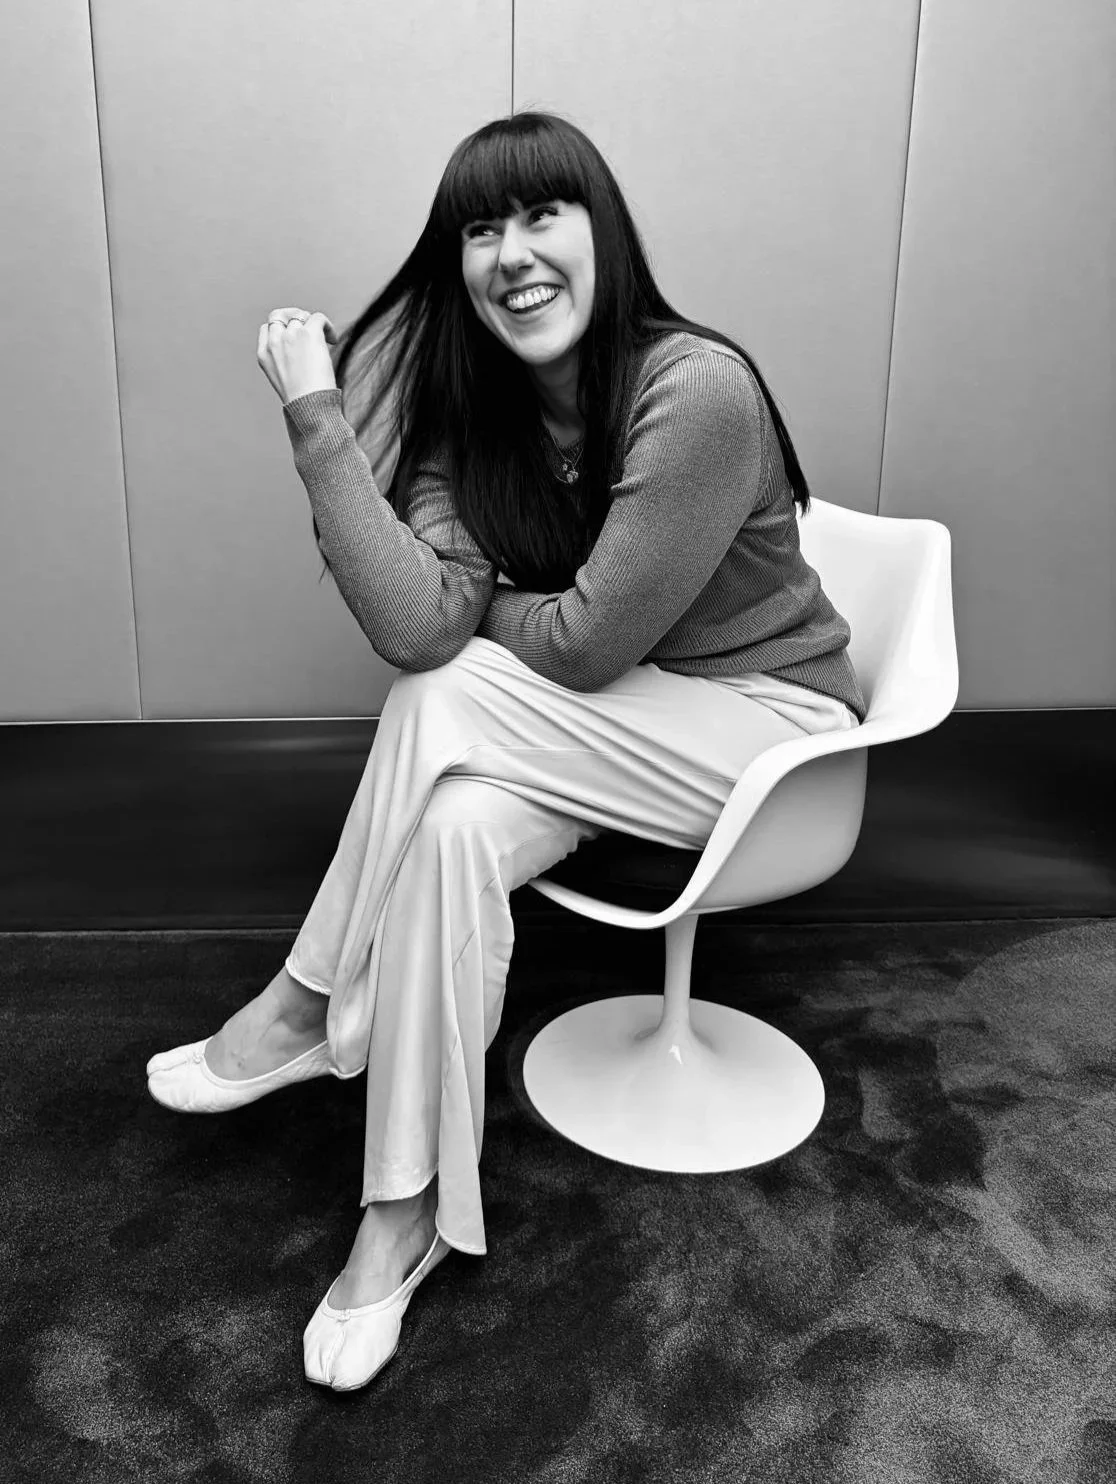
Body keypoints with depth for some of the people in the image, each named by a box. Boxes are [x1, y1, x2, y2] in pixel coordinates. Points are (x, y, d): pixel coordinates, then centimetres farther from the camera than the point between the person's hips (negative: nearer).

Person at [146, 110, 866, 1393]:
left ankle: (309, 1009, -7)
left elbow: (584, 643, -22)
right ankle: (406, 1211, -9)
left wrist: (465, 612, -7)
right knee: (455, 828, -25)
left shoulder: (697, 391, -23)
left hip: (769, 720, -6)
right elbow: (414, 628, -22)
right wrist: (316, 422, -23)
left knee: (444, 701, -26)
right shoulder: (477, 412, -4)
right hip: (612, 729, 6)